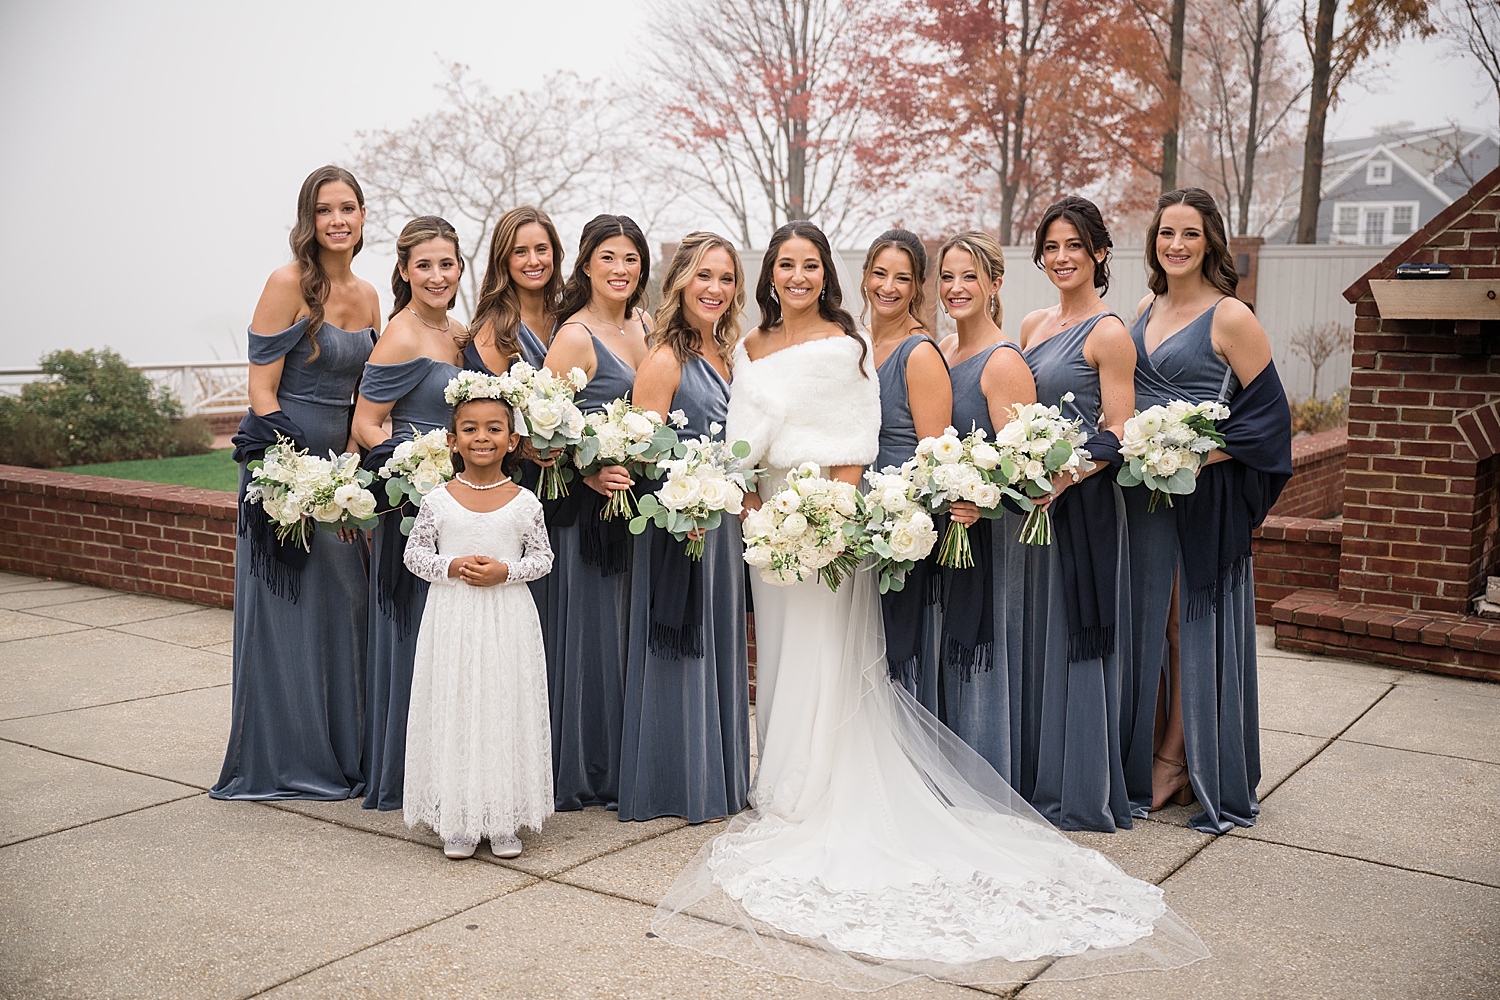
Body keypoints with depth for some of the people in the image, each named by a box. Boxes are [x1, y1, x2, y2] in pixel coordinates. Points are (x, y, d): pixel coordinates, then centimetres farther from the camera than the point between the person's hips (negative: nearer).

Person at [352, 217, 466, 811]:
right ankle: (400, 779, 10)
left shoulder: (458, 334, 14)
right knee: (411, 634, -2)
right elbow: (365, 426, -13)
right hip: (413, 503, -8)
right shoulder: (402, 338, -12)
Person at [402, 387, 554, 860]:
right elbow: (414, 554, 4)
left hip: (508, 623, 0)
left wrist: (505, 571, -13)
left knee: (507, 713, 4)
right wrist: (451, 567, -13)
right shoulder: (438, 501, -1)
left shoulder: (524, 502, -2)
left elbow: (543, 557, 3)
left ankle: (505, 819, 16)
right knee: (453, 714, 3)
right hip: (452, 621, 0)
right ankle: (457, 820, 15)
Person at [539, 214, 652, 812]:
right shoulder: (574, 337, -10)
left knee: (632, 634, 12)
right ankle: (581, 774, 12)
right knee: (590, 633, -1)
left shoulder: (645, 329, 12)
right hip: (589, 509, -7)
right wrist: (588, 472, -27)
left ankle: (627, 766, 24)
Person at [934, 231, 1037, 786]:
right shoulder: (942, 350, 10)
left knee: (985, 653, 0)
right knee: (950, 655, 15)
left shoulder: (1004, 362, -14)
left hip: (990, 530, -8)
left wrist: (980, 503, -36)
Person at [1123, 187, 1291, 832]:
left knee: (1191, 624, 2)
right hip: (1141, 490, 6)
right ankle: (1144, 757, 24)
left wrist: (1194, 457, -19)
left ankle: (1172, 765, 14)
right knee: (1145, 620, 11)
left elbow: (1267, 416, -11)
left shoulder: (1231, 318, -9)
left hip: (1204, 495, -6)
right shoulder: (1148, 309, 11)